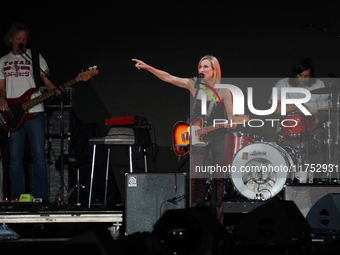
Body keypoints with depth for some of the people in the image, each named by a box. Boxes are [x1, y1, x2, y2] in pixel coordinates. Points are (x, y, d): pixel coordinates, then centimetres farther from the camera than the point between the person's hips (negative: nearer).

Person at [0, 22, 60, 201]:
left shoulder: (35, 57, 8)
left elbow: (47, 81, 3)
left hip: (35, 113, -2)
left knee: (39, 156, -7)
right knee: (15, 158, 1)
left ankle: (41, 198, -4)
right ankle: (16, 198, 5)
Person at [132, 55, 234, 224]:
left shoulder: (223, 90, -2)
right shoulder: (194, 85, 1)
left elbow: (231, 117, -1)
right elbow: (168, 77, -5)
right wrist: (148, 68, -14)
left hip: (219, 136, -1)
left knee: (218, 178, 3)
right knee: (196, 178, -7)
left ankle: (217, 219, 12)